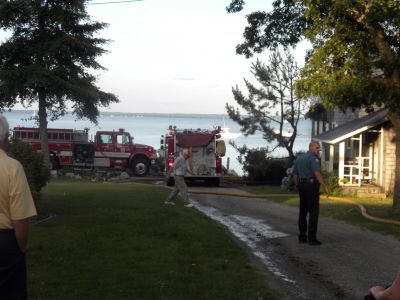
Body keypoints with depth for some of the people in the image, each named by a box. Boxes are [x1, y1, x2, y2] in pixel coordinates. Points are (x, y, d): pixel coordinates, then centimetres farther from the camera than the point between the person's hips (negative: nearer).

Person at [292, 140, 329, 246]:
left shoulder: (299, 158, 15)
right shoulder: (313, 158, -11)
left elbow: (295, 174, 18)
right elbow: (317, 173, -22)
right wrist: (325, 186, -20)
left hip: (302, 185, 8)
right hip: (311, 185, -8)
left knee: (303, 211, 12)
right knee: (313, 212, -5)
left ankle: (302, 236, 14)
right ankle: (312, 238, -7)